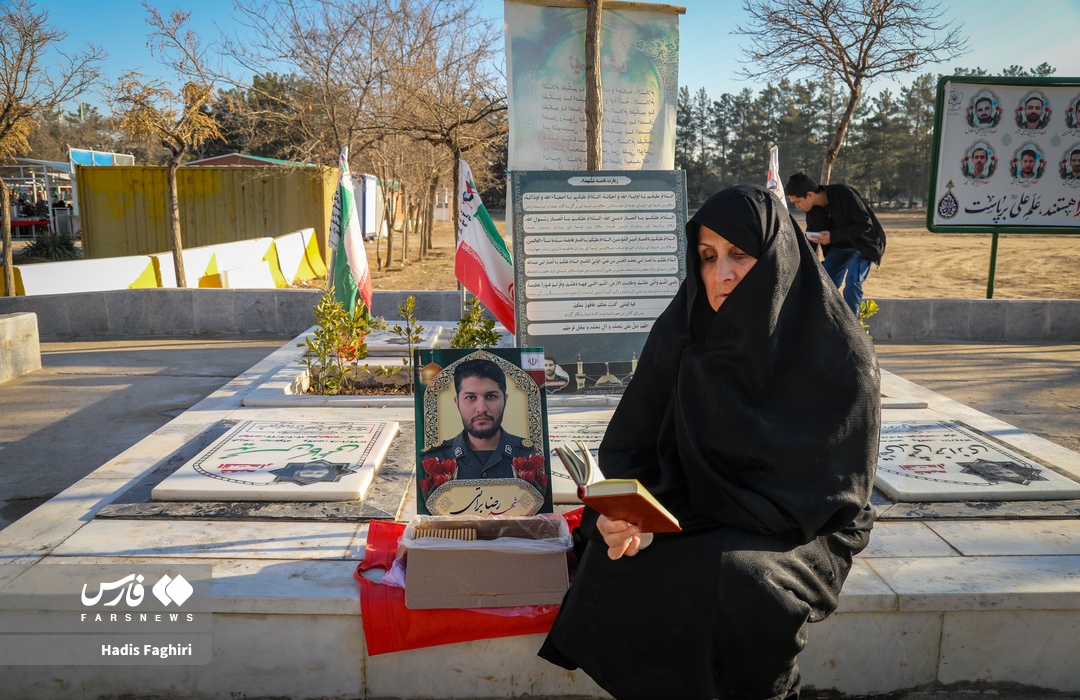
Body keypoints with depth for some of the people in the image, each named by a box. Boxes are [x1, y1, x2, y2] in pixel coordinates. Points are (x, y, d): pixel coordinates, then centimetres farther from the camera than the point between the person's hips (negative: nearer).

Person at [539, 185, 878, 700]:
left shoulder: (837, 353, -12)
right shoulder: (679, 334, -3)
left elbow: (815, 486, -13)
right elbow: (631, 443, -2)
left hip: (801, 531, -2)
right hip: (694, 515, 3)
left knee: (729, 577, -31)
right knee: (620, 560, -23)